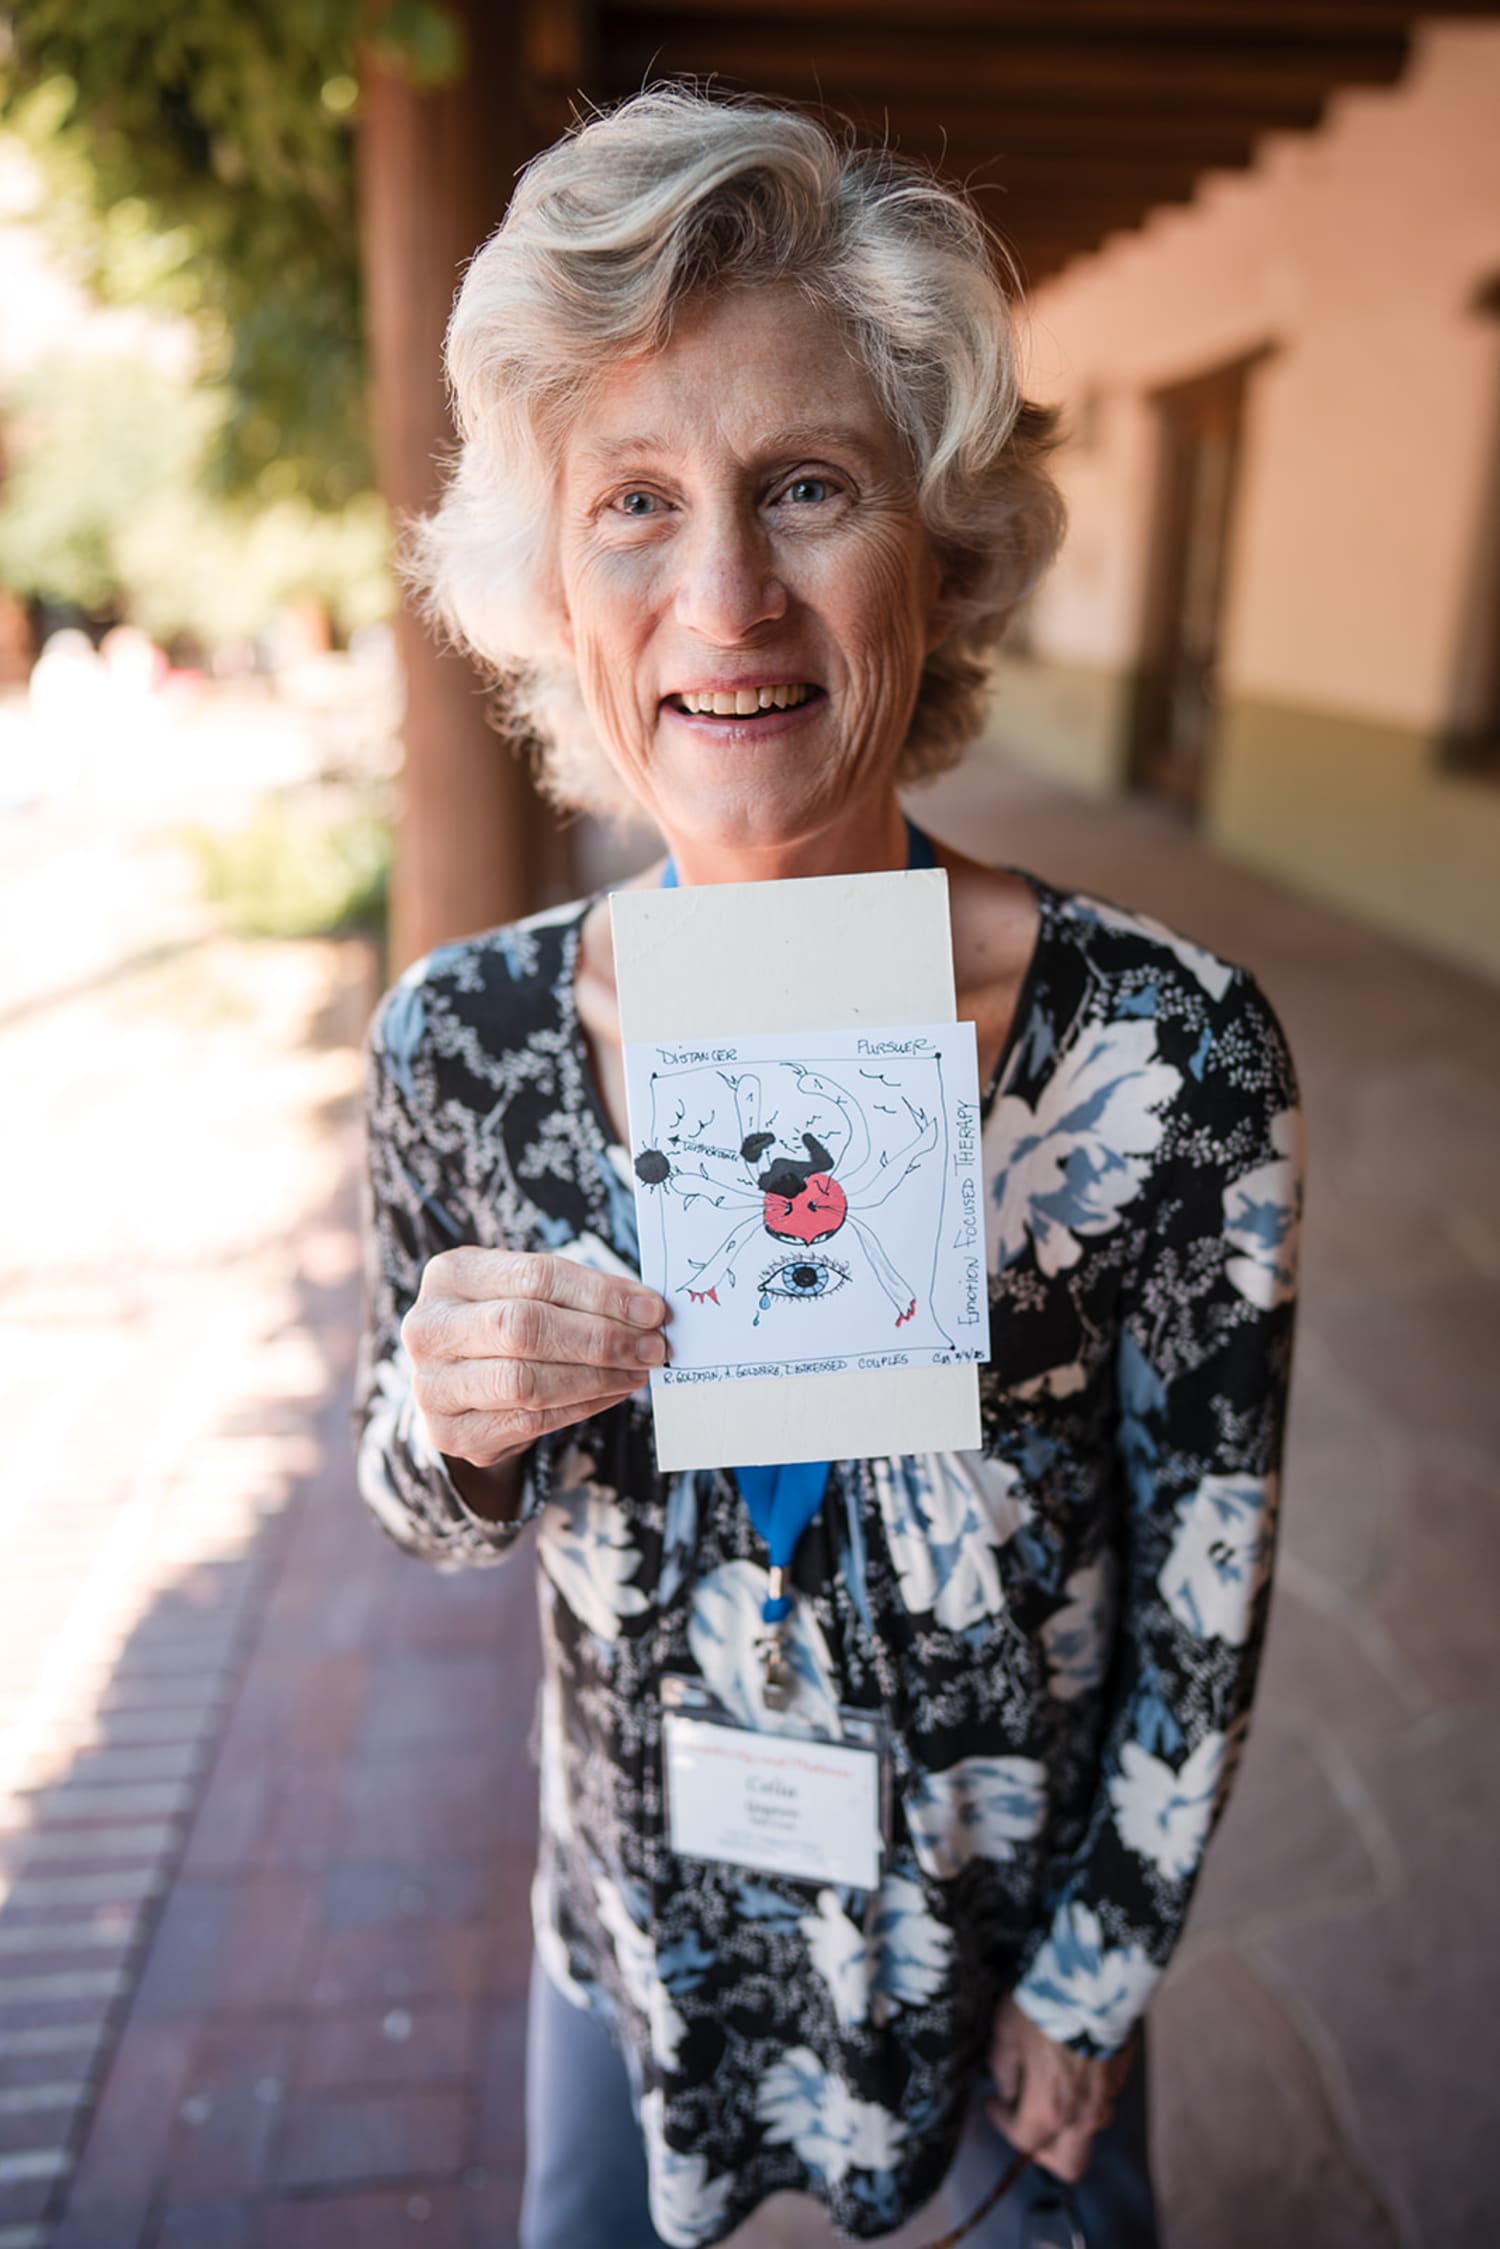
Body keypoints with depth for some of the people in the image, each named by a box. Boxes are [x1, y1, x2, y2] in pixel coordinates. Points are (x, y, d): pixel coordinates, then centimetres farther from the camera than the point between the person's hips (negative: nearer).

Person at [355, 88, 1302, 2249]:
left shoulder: (1169, 1054, -27)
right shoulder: (459, 1036, -20)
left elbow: (1209, 1577, -13)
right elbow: (442, 1510, -4)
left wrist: (1094, 1978, -3)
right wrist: (452, 1425, -27)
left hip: (1017, 1912, -1)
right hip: (636, 1908, 2)